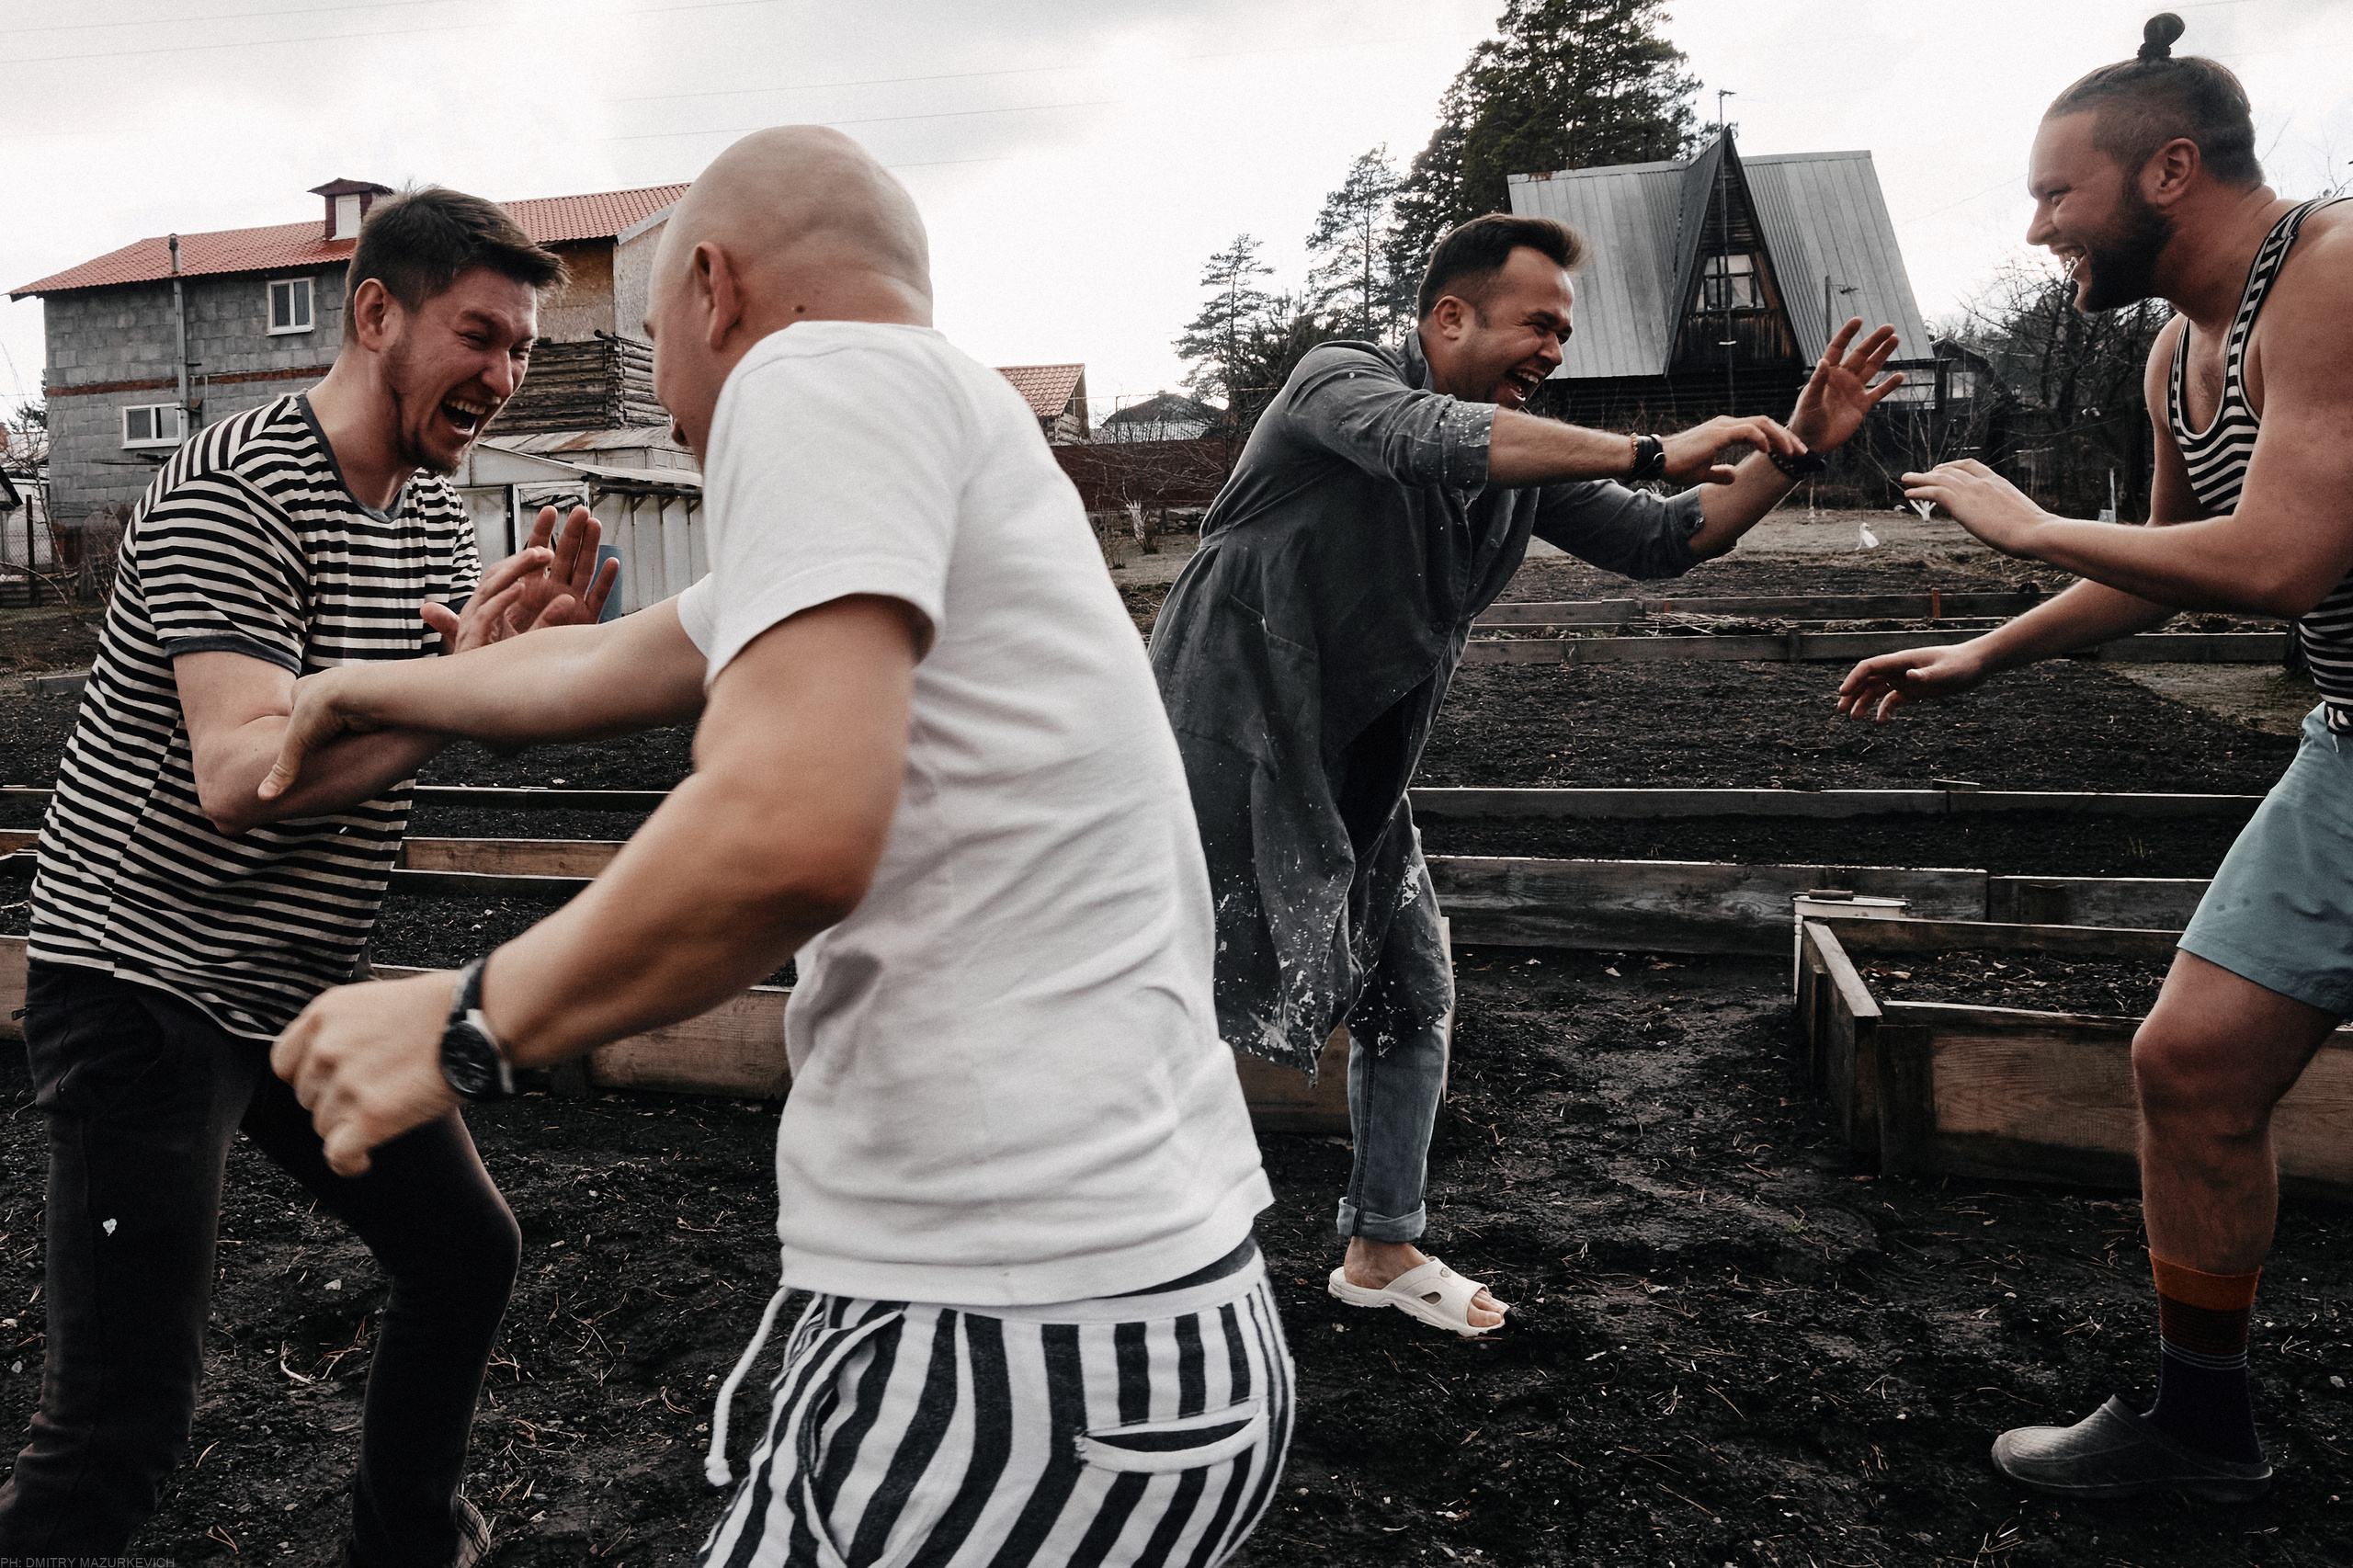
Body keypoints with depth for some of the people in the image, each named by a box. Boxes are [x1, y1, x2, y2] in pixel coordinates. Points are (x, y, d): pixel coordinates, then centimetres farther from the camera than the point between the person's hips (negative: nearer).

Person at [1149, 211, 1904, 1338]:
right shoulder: (1340, 382, -14)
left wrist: (1796, 449, -6)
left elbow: (1660, 541, 7)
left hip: (1355, 777, 8)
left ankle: (1381, 1251, 27)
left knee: (1411, 998, 12)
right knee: (1194, 1005, -5)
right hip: (1231, 753, -8)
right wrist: (1651, 452, -35)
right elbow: (1439, 439, -36)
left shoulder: (1527, 458, 7)